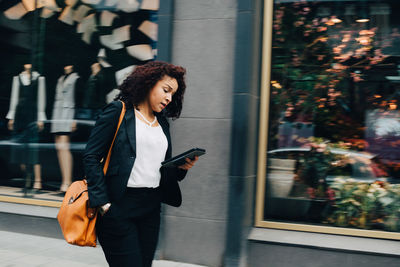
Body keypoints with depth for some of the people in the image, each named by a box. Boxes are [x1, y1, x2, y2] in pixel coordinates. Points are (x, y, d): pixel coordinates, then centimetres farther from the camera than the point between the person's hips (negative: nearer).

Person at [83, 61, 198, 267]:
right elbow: (91, 157, -7)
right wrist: (102, 203, -13)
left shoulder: (163, 124, 16)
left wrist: (181, 167, -2)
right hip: (118, 206, -6)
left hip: (151, 209, 6)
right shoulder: (117, 112, -2)